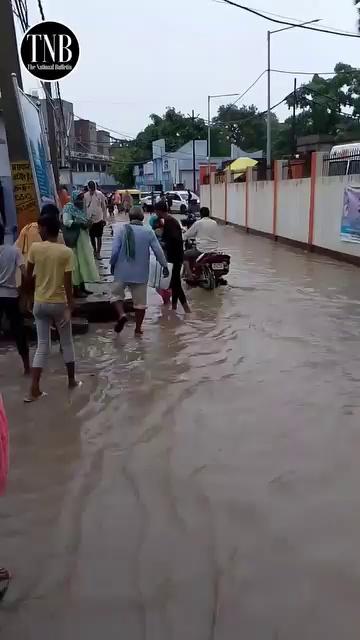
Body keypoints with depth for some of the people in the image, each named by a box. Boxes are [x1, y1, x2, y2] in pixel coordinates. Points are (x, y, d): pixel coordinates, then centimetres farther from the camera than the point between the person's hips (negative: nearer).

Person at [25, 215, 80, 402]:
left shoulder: (35, 248, -6)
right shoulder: (66, 252, -12)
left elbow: (28, 275, 4)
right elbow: (68, 283, -15)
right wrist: (70, 307, -9)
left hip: (39, 303, 2)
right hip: (59, 303, -2)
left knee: (42, 346, 8)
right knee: (67, 343, 16)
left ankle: (34, 389, 3)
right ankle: (72, 381, 28)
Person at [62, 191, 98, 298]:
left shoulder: (81, 208, 12)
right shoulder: (68, 208, -10)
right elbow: (66, 222, -22)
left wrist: (88, 223, 1)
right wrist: (81, 224, -22)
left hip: (83, 239, 8)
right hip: (75, 240, -8)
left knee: (84, 262, 12)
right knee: (76, 264, -3)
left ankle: (82, 287, 22)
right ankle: (76, 290, 4)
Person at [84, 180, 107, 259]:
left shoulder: (100, 194, -5)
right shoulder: (85, 196, -2)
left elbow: (104, 207, -1)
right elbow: (84, 208, 4)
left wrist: (104, 219, -2)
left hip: (99, 219, -2)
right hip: (90, 220, 2)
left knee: (99, 237, 4)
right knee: (92, 237, 11)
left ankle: (98, 252, 14)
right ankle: (94, 250, 28)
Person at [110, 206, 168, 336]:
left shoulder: (121, 229, -5)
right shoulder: (149, 231, -1)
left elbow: (115, 249, -10)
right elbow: (158, 250, -2)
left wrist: (112, 264, 5)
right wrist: (165, 266, 9)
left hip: (122, 270, -1)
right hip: (141, 272, 1)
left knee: (116, 294, 16)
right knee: (140, 301, 10)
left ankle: (121, 314, -10)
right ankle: (138, 328, 16)